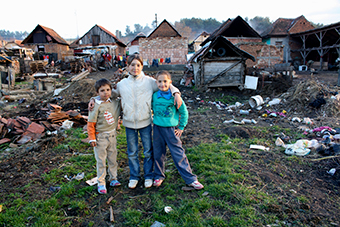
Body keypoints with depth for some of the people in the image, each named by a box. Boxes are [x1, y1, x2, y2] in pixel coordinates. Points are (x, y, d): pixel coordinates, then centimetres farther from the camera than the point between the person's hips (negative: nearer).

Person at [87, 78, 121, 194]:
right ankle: (101, 183, 19)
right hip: (100, 136, -4)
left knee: (113, 159, 15)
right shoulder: (96, 106, -15)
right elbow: (91, 124, -11)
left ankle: (113, 179, 32)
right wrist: (92, 139, -11)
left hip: (112, 135, 4)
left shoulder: (115, 103, -2)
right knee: (101, 161, 6)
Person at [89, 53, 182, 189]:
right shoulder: (122, 84, 4)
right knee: (132, 153, 14)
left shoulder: (149, 81, -3)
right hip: (129, 124, 2)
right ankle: (134, 176, 33)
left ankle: (148, 176, 31)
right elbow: (111, 93, 17)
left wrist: (176, 93, -15)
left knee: (148, 152, 11)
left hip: (145, 123, -1)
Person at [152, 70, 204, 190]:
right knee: (158, 154, 13)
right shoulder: (154, 96, -2)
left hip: (171, 129, -3)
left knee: (179, 154, 1)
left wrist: (181, 127, -1)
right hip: (157, 128, 3)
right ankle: (159, 176, 34)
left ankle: (191, 179, 12)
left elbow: (184, 112, -1)